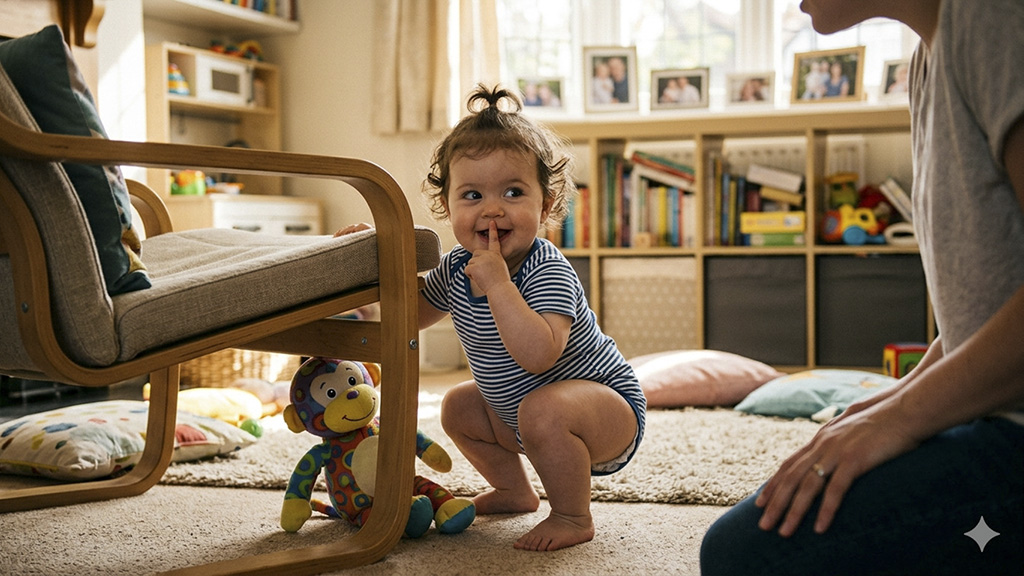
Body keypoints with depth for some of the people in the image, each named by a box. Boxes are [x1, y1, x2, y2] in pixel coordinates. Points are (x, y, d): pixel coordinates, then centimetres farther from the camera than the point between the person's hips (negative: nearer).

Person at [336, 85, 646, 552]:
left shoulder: (549, 273, -30)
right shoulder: (456, 268, -5)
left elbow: (537, 355, -45)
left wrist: (496, 283, -43)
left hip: (610, 404, -9)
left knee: (544, 409, -35)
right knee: (458, 407, 14)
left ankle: (573, 517, -12)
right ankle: (514, 490, 34)